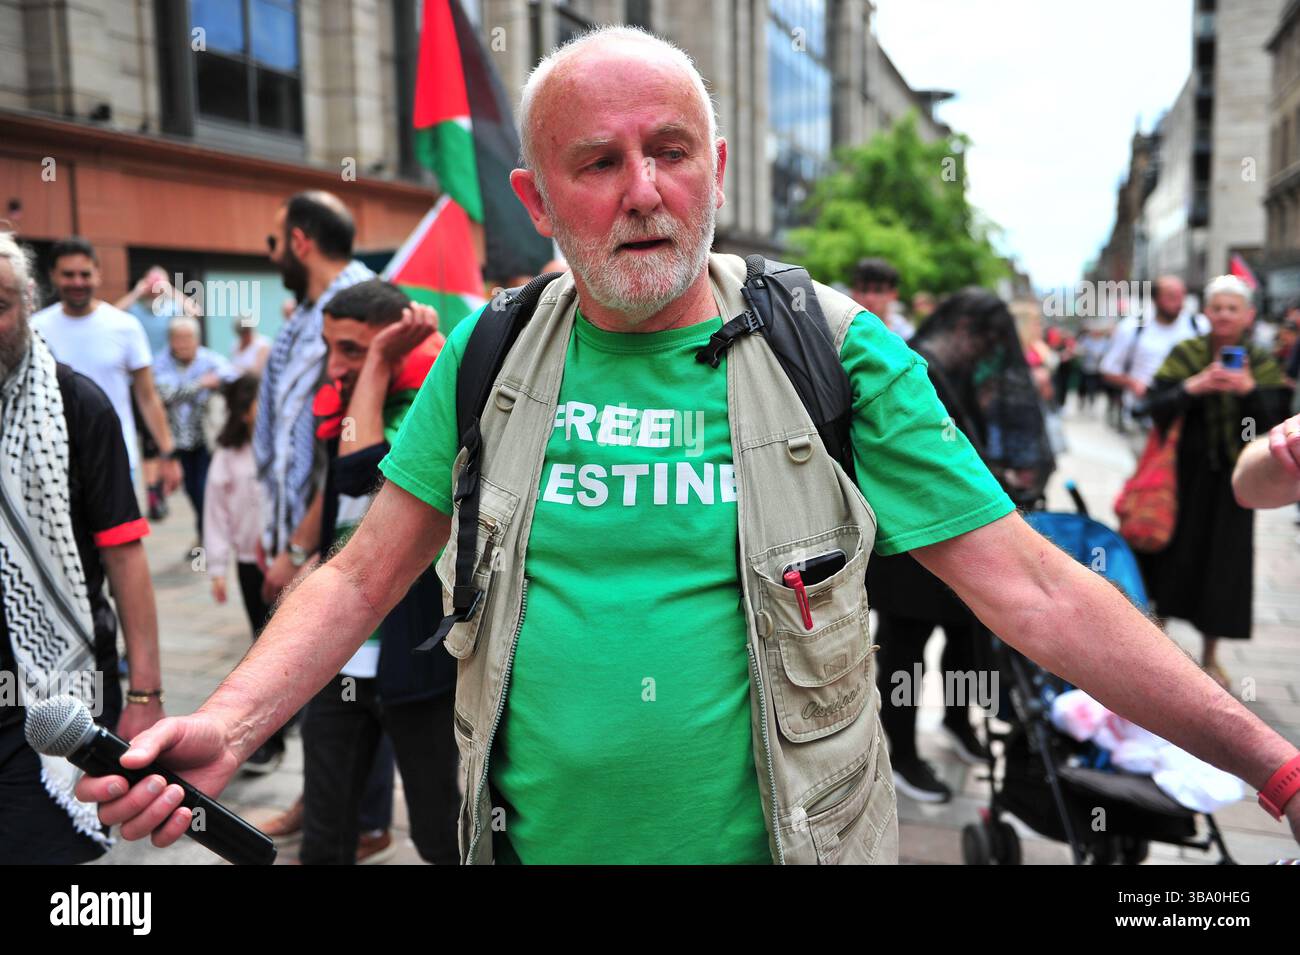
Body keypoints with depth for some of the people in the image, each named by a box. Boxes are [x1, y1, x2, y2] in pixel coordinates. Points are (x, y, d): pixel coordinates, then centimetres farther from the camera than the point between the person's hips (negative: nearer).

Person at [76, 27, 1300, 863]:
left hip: (775, 838, -1)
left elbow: (1030, 589, -9)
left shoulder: (839, 351, -9)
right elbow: (364, 575, 1)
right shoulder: (487, 354, -3)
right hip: (533, 838, 2)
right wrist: (225, 727, -14)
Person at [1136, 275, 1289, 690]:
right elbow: (1155, 408, -9)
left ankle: (1210, 656, 19)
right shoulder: (1186, 355, -1)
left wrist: (1249, 390, -23)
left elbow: (1270, 422, -6)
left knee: (1222, 562, 4)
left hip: (1230, 478, 1)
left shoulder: (1261, 364, 2)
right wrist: (1192, 388, -24)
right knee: (1173, 554, 5)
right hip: (1184, 472, -1)